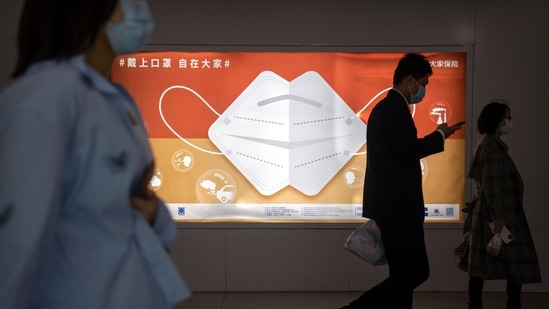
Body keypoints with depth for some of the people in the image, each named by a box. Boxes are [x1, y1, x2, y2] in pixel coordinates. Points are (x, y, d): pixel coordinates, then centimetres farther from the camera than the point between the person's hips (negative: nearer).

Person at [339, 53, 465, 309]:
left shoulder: (387, 107, 18)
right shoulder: (394, 107, -14)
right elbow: (410, 149, -24)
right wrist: (440, 135, -8)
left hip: (392, 205, 11)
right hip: (397, 207, -11)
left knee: (404, 273, 11)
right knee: (415, 272, -8)